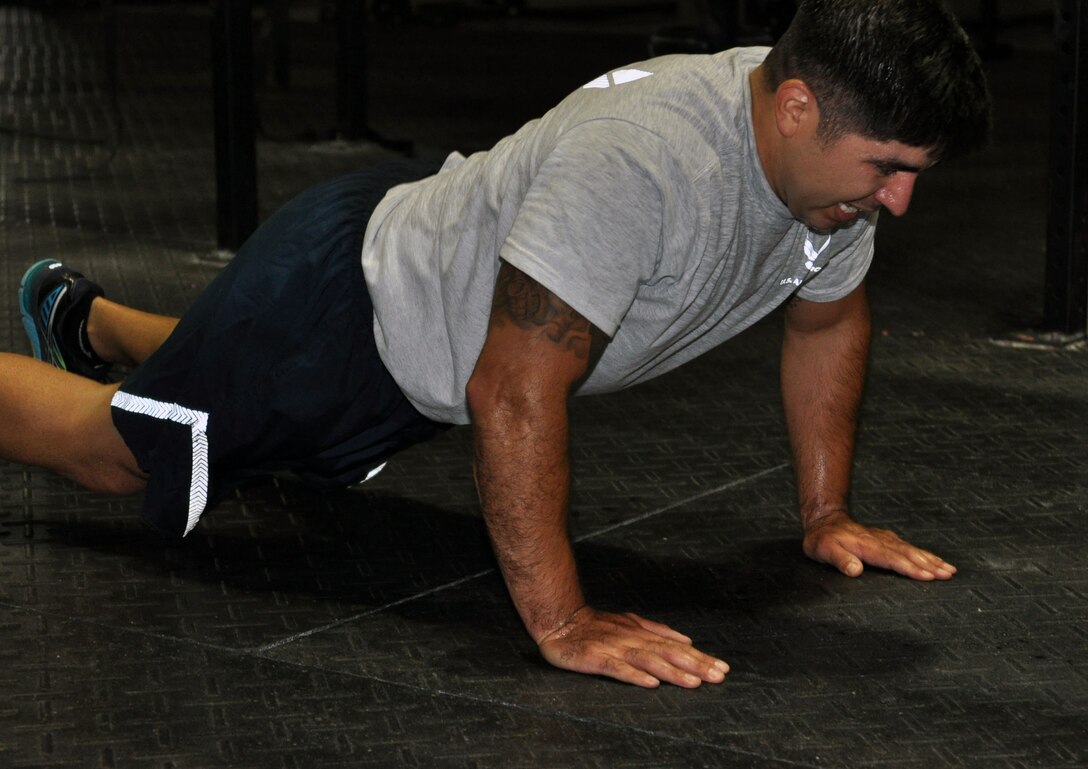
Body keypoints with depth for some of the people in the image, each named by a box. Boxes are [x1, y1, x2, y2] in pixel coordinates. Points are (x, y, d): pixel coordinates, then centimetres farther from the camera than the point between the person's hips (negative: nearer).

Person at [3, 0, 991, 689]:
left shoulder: (829, 148, -17)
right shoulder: (646, 162, -44)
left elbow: (830, 320, 3)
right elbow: (513, 396, -42)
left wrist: (827, 516, 4)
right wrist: (561, 624, -39)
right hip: (336, 296, -9)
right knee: (121, 454, 7)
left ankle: (84, 316, 60)